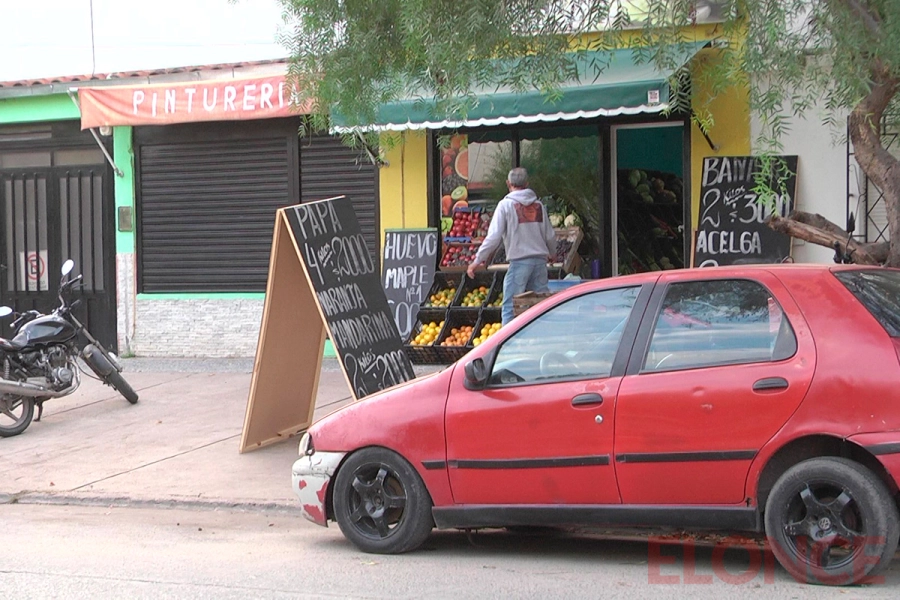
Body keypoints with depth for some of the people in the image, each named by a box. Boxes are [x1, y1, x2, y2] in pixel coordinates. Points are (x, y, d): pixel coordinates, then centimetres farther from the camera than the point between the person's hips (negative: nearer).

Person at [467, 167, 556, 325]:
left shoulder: (506, 204, -3)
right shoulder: (538, 204, 10)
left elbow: (494, 237, -9)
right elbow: (550, 236, 14)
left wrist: (478, 260, -4)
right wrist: (551, 253, 35)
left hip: (519, 261, -5)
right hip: (540, 259, 5)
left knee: (510, 308, -1)